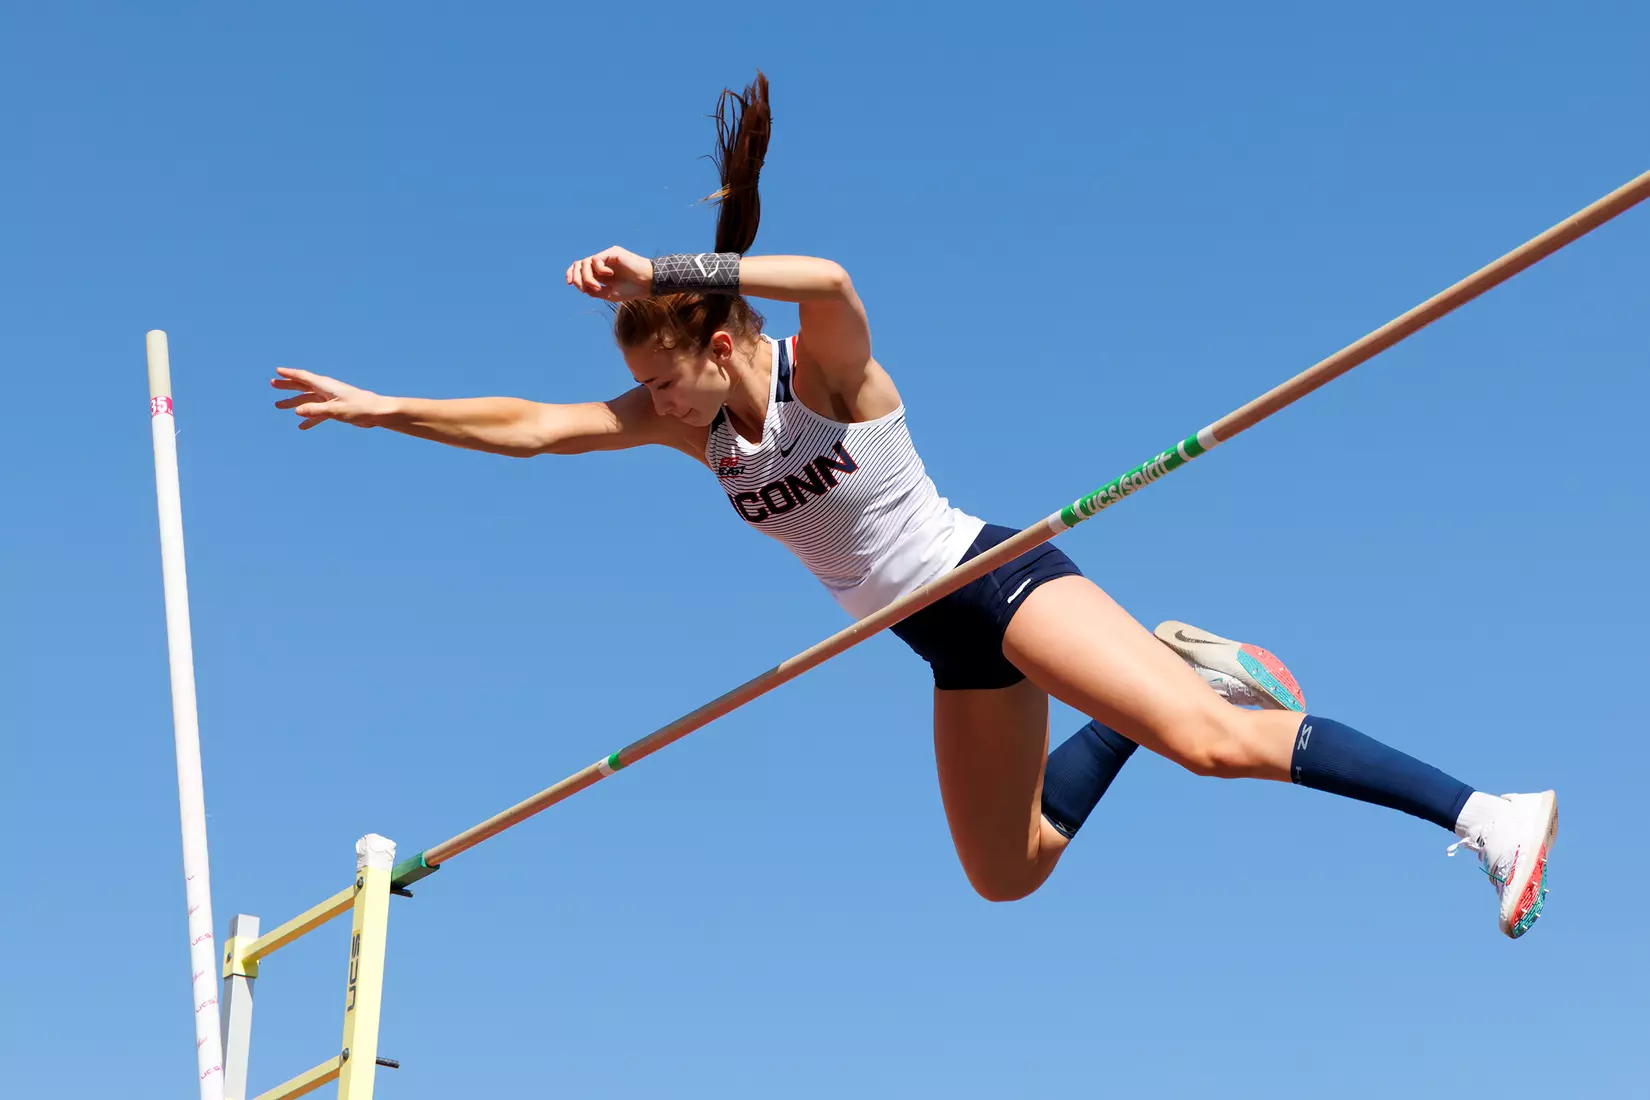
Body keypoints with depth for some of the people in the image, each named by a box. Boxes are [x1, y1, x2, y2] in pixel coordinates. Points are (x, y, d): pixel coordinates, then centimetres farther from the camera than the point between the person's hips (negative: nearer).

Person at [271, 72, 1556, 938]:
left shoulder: (826, 366, -18)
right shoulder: (693, 427, 3)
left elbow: (829, 278, -42)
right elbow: (531, 426, 4)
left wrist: (660, 270, -44)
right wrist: (386, 408, 1)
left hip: (998, 578, -8)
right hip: (953, 643, 8)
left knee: (1211, 735, -25)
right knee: (1008, 869, 16)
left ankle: (1483, 814, -23)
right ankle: (1177, 660, 26)